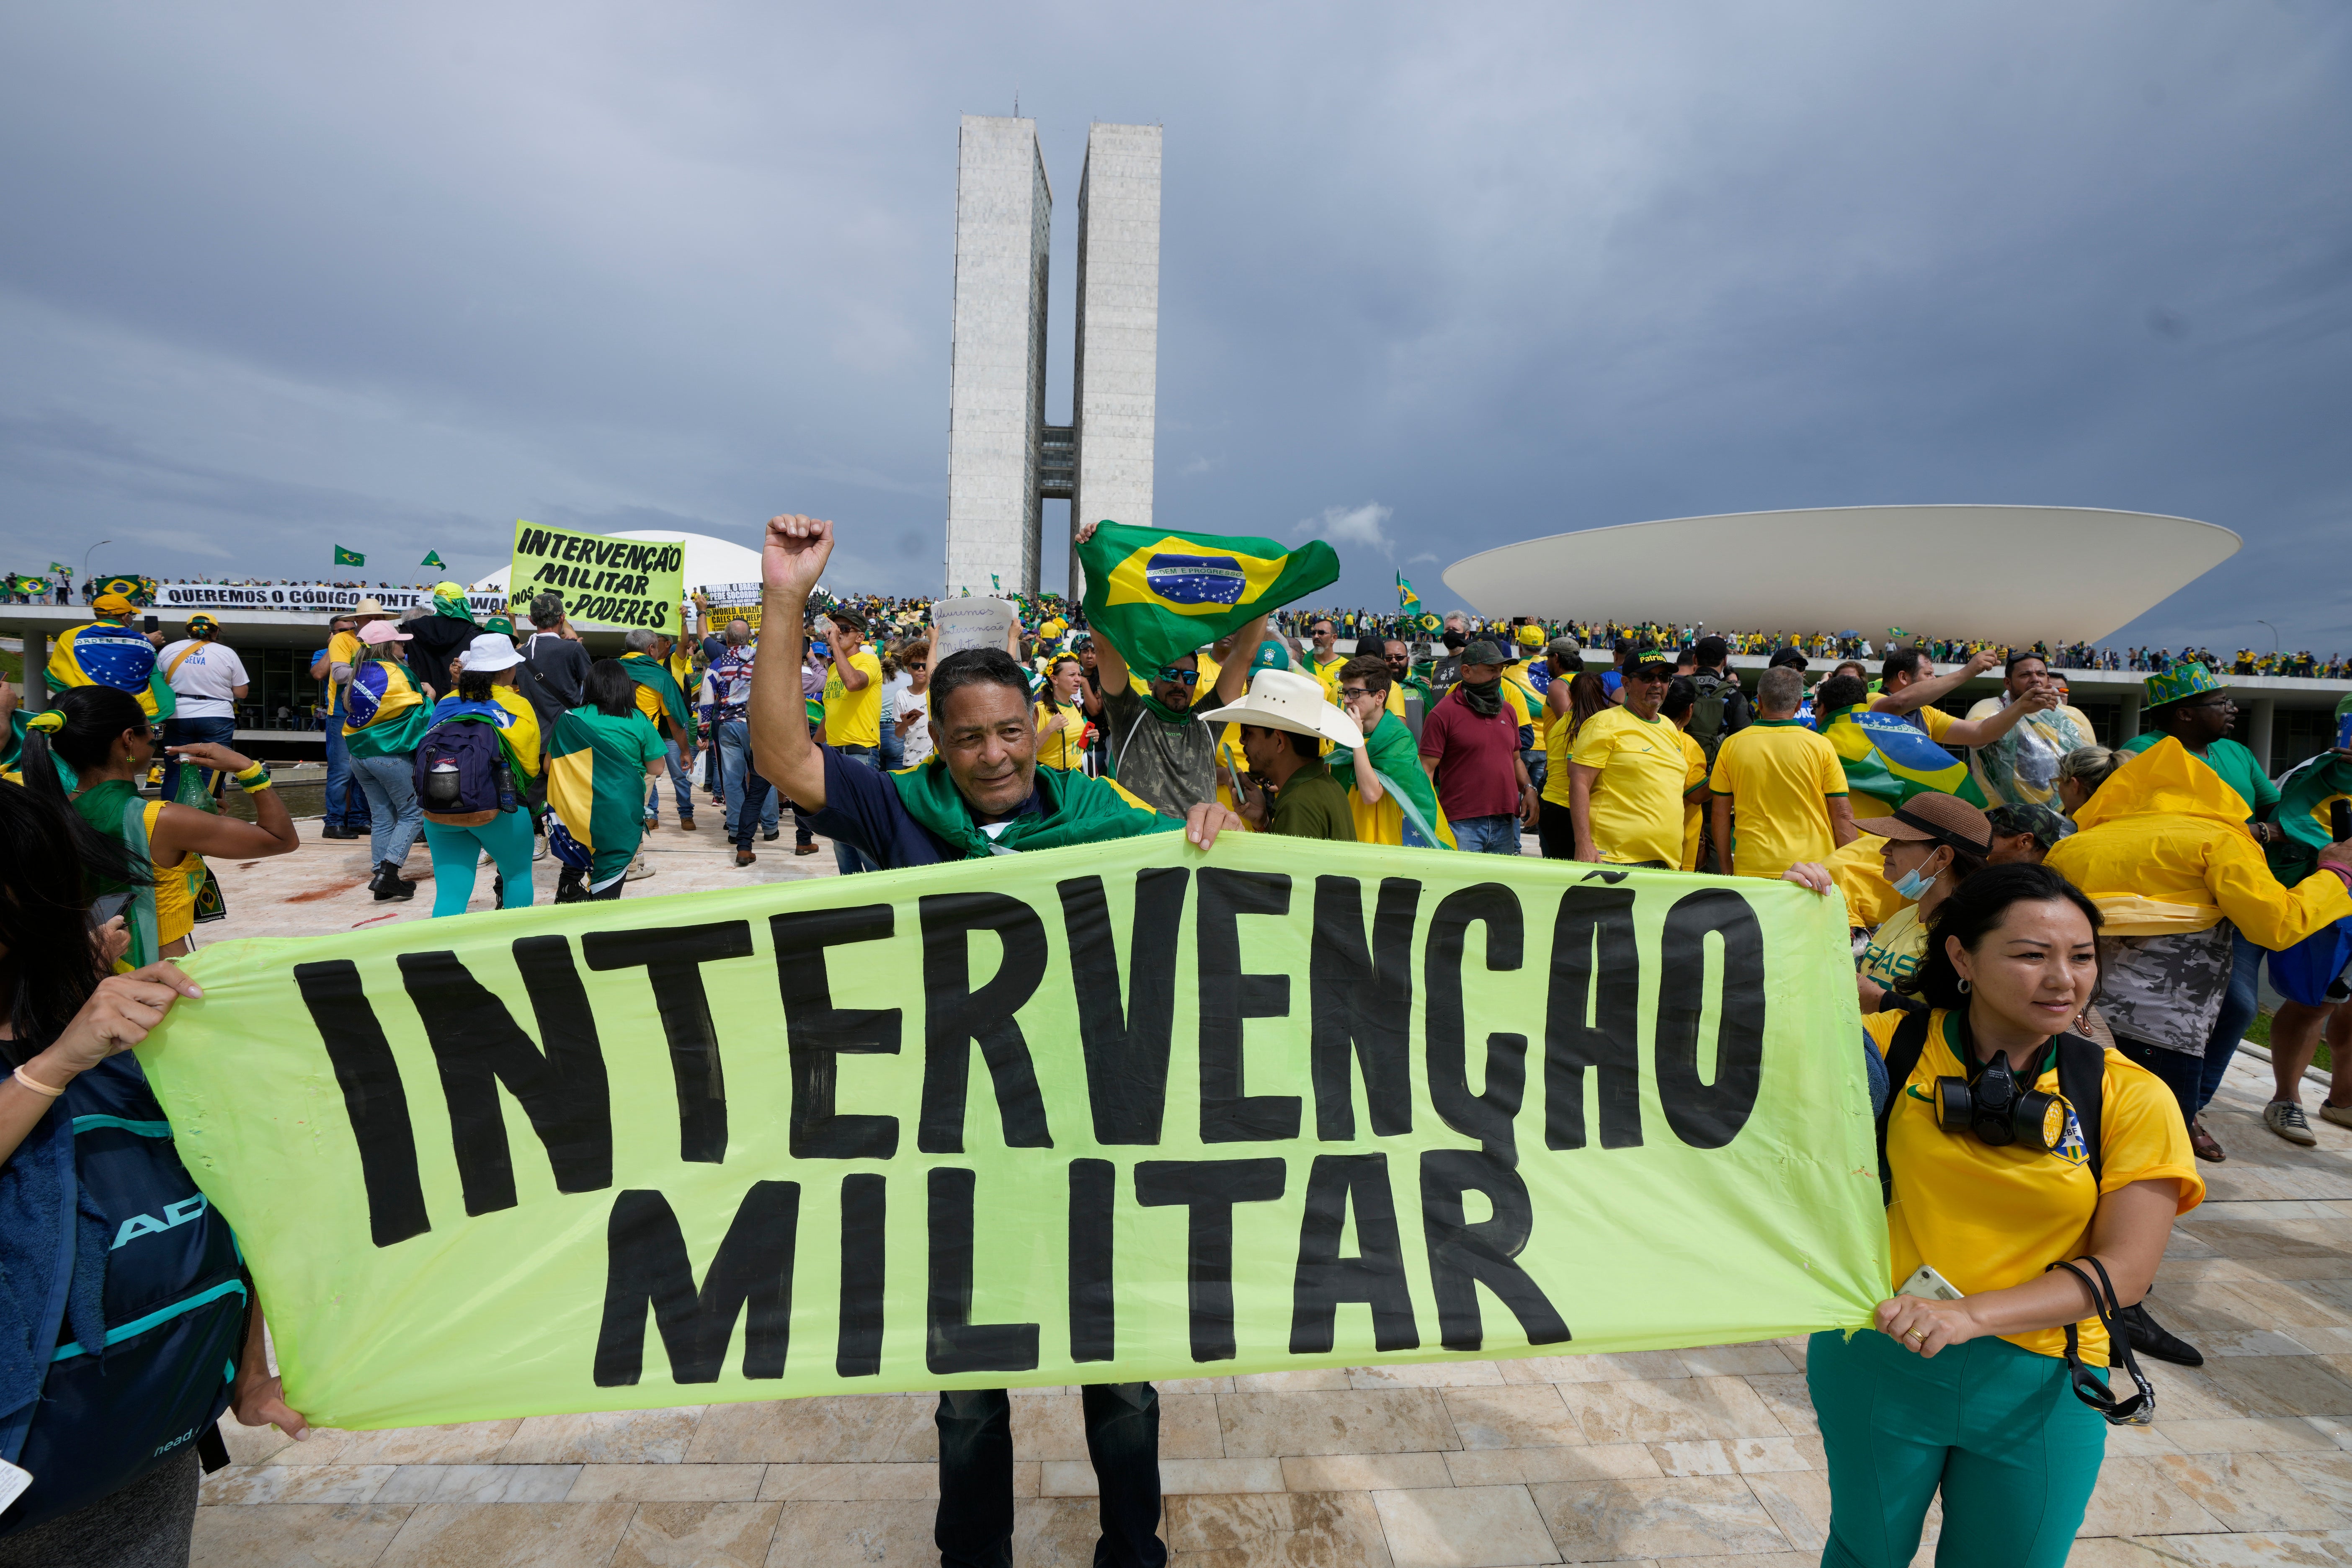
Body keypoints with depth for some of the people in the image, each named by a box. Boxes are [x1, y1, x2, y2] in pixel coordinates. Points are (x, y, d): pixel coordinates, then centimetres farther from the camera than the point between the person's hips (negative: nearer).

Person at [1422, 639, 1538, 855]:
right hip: (1461, 825, -6)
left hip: (1505, 823, 6)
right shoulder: (1443, 714, -6)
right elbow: (1426, 769, -8)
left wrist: (1529, 789, 7)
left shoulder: (1508, 710, 15)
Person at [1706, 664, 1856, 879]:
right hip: (1813, 867, -1)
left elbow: (1720, 812, 4)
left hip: (1751, 868, 1)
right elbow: (1843, 813, -1)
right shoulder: (1820, 746, -3)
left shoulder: (1732, 745, 0)